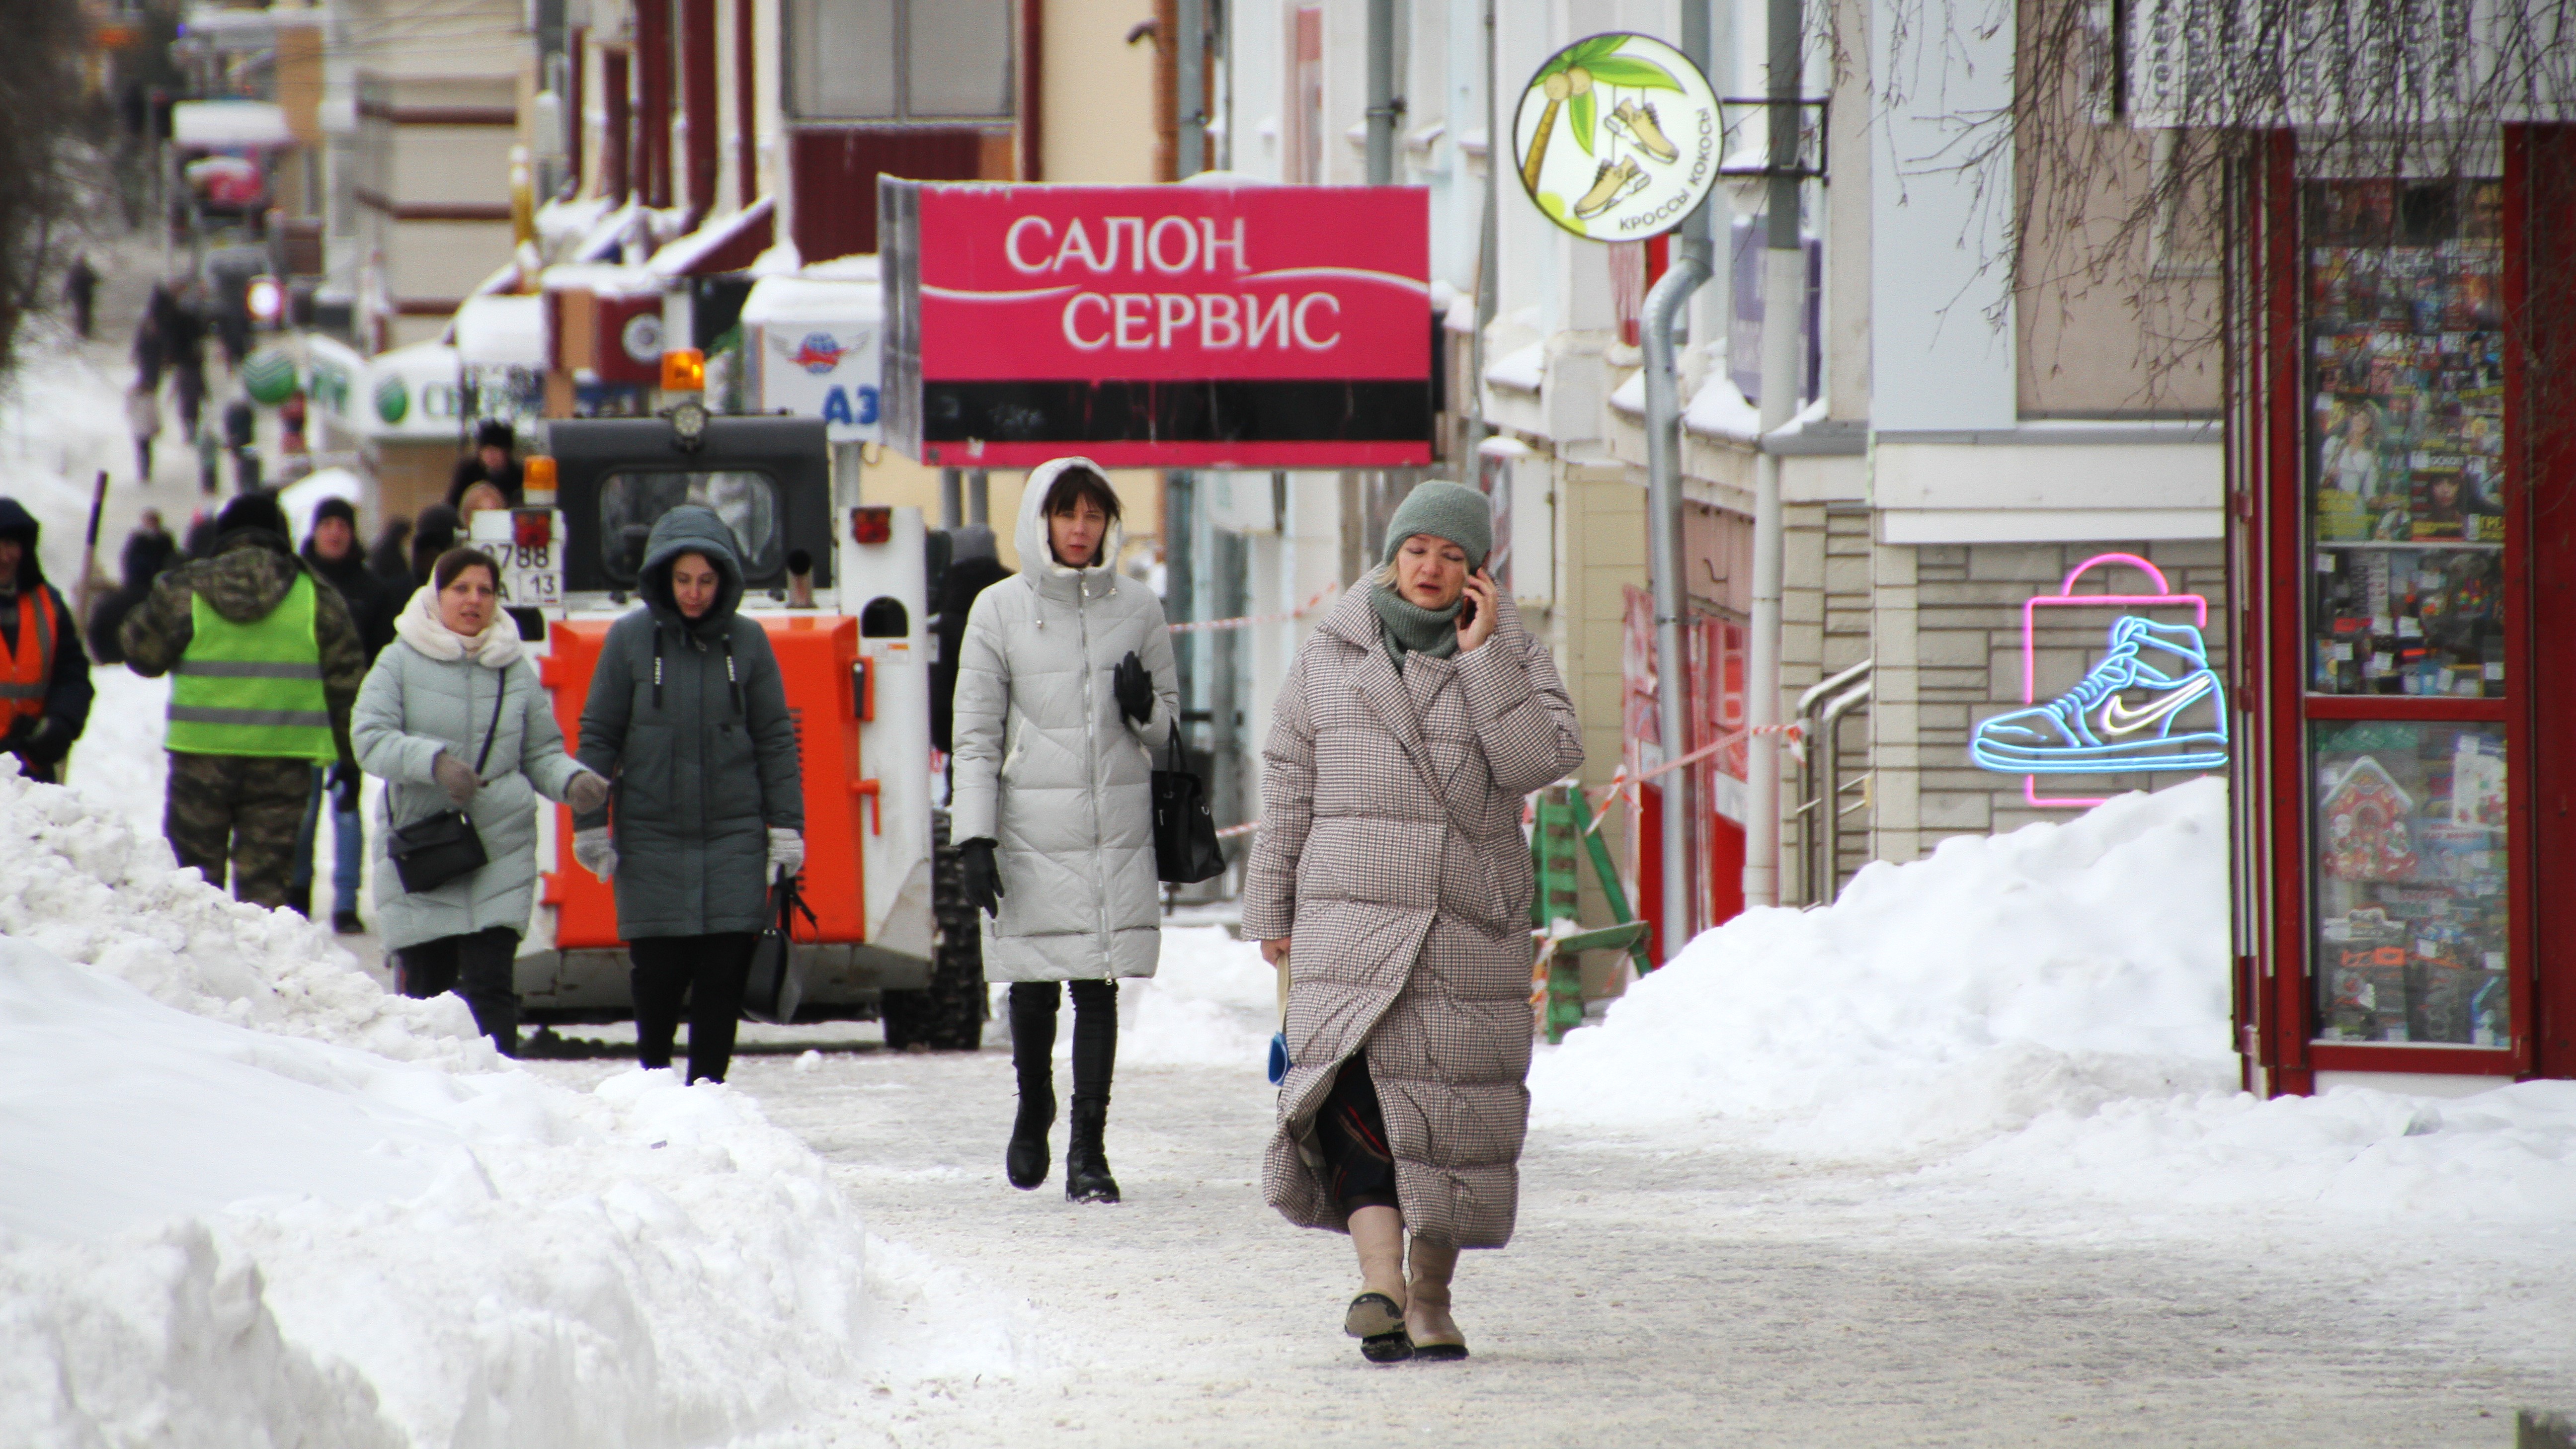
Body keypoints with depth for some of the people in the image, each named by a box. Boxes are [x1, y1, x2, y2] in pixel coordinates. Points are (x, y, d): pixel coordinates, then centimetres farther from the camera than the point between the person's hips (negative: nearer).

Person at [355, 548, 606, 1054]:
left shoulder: (516, 670, 9)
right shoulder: (402, 662, 0)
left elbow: (542, 753, 11)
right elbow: (370, 738, -10)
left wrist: (573, 782, -11)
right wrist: (435, 761, -27)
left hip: (500, 854, 1)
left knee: (490, 989, -9)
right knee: (426, 988, 3)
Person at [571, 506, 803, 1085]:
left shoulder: (747, 641, 2)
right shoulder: (630, 639, 0)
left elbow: (776, 742, 7)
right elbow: (599, 735, 5)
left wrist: (786, 828, 3)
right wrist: (589, 825, 1)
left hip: (734, 837, 1)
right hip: (652, 837, -1)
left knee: (724, 975, -3)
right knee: (658, 976, 0)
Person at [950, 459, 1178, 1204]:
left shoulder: (1137, 609, 7)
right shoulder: (1000, 612, 2)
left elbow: (1166, 725, 15)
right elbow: (976, 736, 2)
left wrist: (1145, 707, -9)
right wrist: (975, 841, -6)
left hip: (1117, 830, 1)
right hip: (1032, 829, -1)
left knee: (1098, 988, -4)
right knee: (1033, 989, 2)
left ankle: (1089, 1149, -1)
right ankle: (1033, 1109, 28)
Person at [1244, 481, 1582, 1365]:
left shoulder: (1513, 656, 6)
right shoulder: (1329, 658, 8)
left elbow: (1543, 760, -10)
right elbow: (1288, 787, 11)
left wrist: (1484, 655, -13)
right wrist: (1271, 908, 9)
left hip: (1473, 928, 1)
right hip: (1353, 922, 0)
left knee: (1453, 1118, 2)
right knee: (1357, 1092, -19)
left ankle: (1432, 1300, 16)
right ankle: (1381, 1285, -28)